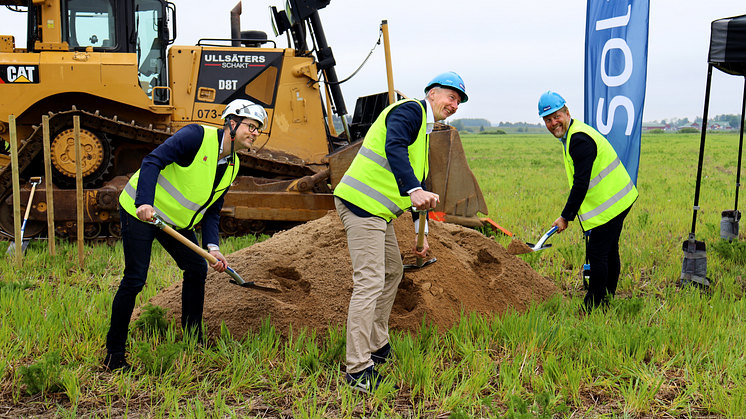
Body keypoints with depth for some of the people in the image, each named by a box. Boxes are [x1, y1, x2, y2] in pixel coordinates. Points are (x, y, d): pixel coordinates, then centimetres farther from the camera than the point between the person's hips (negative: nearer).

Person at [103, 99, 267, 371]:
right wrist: (144, 203, -39)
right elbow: (153, 161, -27)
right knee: (135, 279, -9)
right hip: (140, 210, -8)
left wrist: (212, 247, -9)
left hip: (176, 221, 8)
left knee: (197, 270, 6)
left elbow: (212, 211, 6)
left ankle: (193, 342, 19)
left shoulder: (233, 166, 5)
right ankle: (113, 354, 3)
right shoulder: (197, 136, -20)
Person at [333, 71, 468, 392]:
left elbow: (418, 181, 27)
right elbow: (393, 148, -28)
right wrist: (414, 190, -41)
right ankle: (358, 370, -11)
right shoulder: (410, 110, -7)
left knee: (392, 270, 21)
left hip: (378, 209, 11)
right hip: (362, 205, -11)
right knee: (370, 282, -13)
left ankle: (378, 345, 34)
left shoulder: (424, 129, 24)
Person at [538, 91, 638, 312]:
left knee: (597, 253, -6)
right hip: (617, 199, 11)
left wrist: (566, 216, -17)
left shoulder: (579, 140, -22)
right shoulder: (573, 134, 12)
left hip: (609, 204, -11)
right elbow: (580, 182, 19)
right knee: (609, 252, 17)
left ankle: (592, 309, 1)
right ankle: (605, 302, 29)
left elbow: (581, 184, -23)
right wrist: (570, 213, 16)